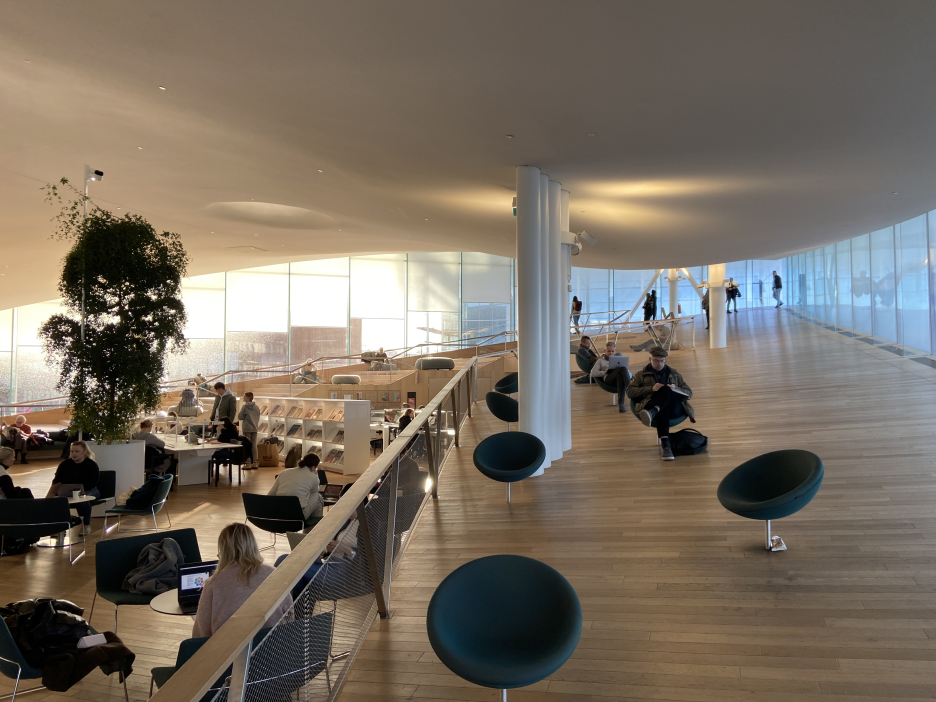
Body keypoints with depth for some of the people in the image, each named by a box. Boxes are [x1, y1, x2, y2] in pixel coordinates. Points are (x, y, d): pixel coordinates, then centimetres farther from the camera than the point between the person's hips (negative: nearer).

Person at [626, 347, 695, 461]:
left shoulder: (674, 373, 29)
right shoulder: (641, 374, 23)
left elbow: (689, 394, 23)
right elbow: (630, 392, 7)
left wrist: (675, 389, -1)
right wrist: (651, 389, -8)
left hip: (674, 408, 2)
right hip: (651, 404, -1)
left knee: (665, 390, -33)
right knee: (663, 407, -41)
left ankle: (653, 413, -61)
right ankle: (665, 444, -56)